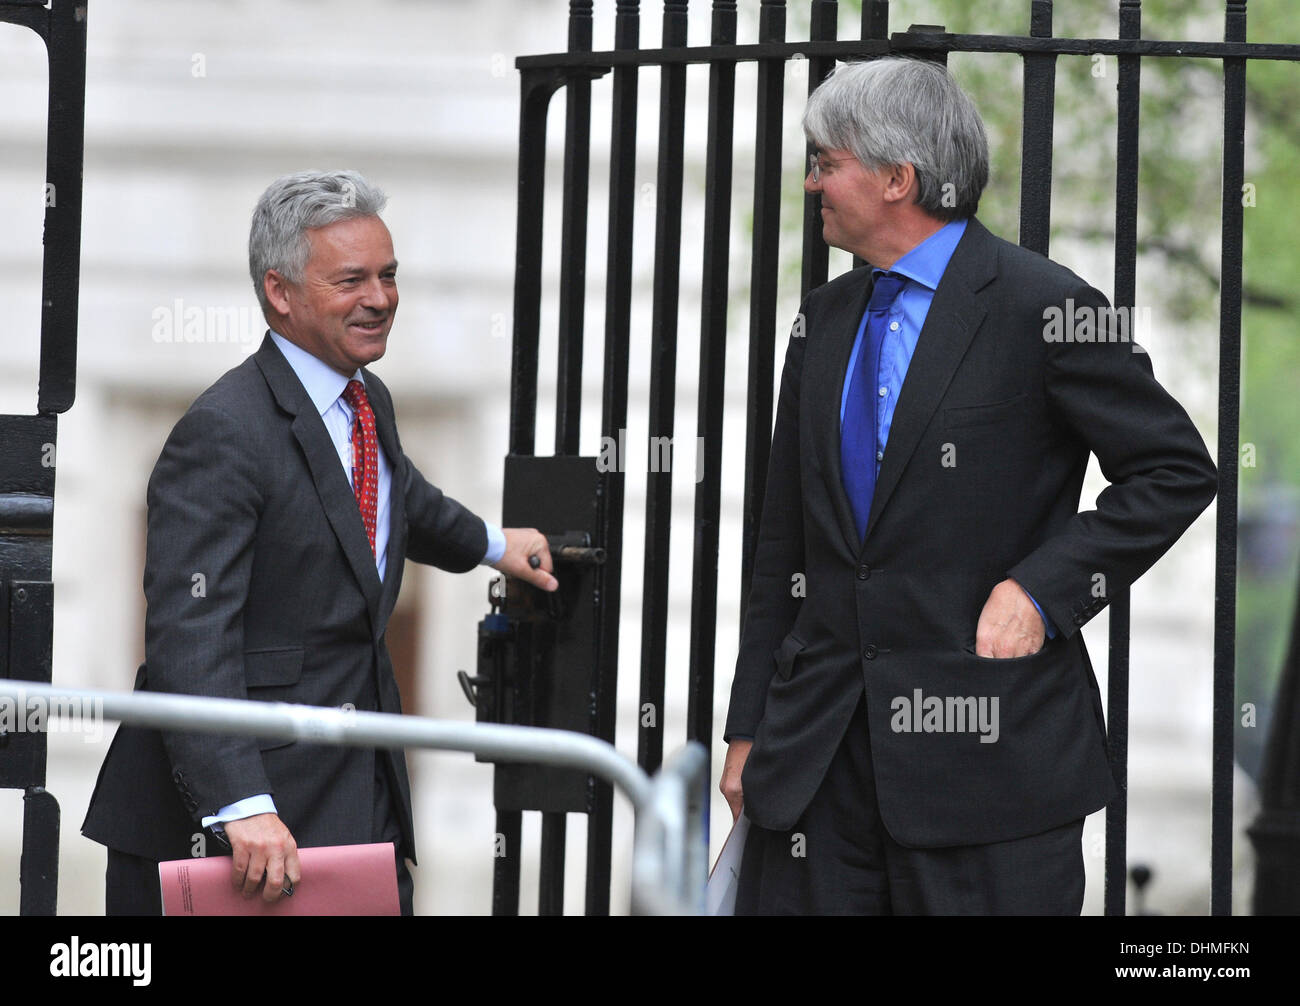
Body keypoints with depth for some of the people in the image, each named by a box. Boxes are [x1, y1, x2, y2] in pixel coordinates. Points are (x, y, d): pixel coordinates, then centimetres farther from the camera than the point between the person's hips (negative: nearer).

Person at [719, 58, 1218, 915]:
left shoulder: (1038, 309, -6)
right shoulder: (826, 321, 15)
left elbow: (1178, 471, -4)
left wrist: (1043, 590, -13)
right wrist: (749, 729, 13)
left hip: (988, 744, -6)